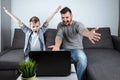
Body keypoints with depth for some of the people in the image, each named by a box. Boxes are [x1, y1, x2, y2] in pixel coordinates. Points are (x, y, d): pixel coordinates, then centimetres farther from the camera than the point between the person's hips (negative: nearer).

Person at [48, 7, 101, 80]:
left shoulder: (78, 24, -8)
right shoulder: (60, 25, 5)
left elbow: (82, 30, -33)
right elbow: (59, 36, -13)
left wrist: (88, 33, -61)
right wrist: (57, 46, -39)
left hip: (77, 49, -2)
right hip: (65, 49, 3)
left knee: (83, 59, -36)